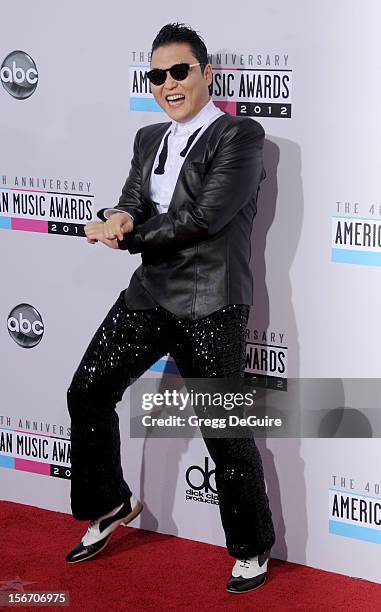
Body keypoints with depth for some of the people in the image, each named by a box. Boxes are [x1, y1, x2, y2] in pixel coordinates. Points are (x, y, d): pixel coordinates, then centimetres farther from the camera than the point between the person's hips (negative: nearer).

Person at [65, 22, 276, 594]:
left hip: (211, 307, -7)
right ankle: (110, 505, 31)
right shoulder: (149, 139, 14)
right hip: (149, 295, 7)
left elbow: (205, 217, -19)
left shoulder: (241, 135, -9)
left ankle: (253, 549, 20)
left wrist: (126, 235, -10)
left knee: (227, 430, 1)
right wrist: (120, 218, -20)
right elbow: (132, 202, 6)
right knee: (88, 392, 10)